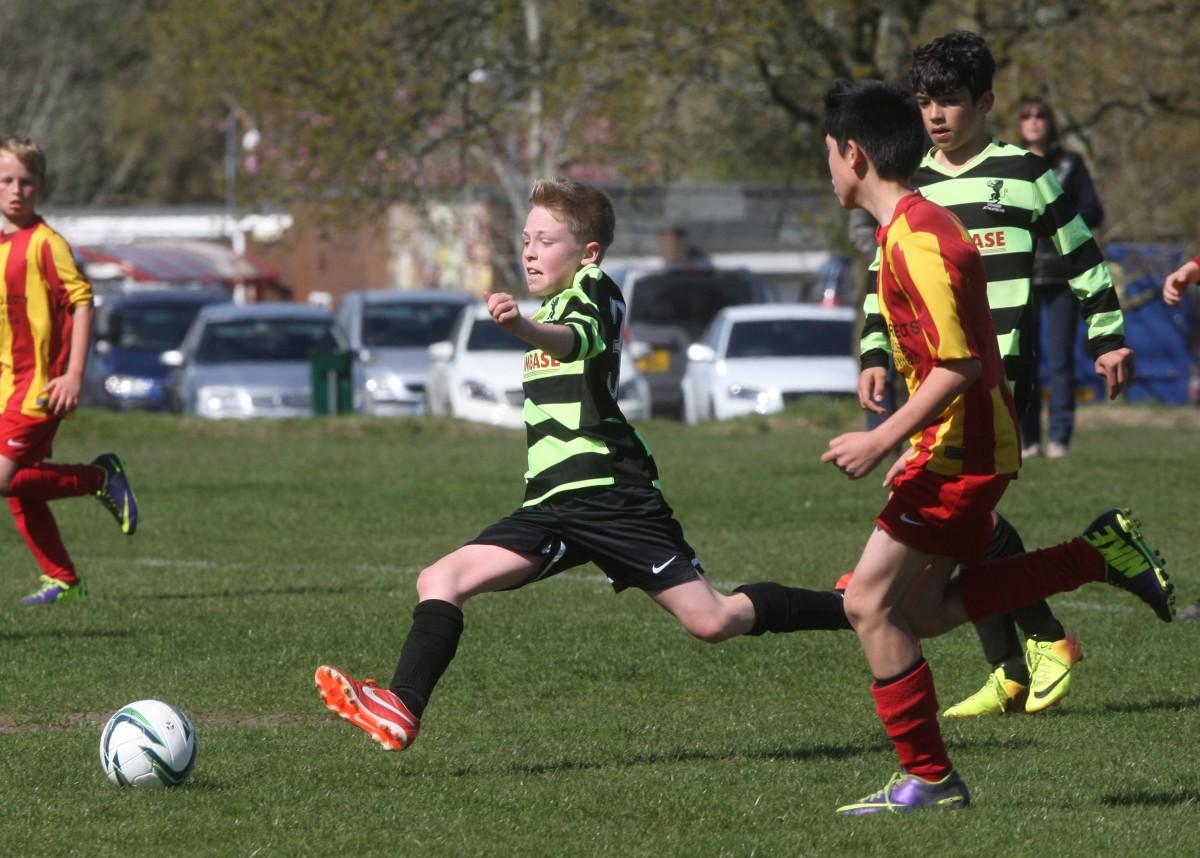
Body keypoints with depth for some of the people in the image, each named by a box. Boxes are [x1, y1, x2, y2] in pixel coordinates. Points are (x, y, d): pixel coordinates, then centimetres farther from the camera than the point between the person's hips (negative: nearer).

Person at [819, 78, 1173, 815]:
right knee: (922, 611, 11)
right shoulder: (922, 224, 13)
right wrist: (905, 439, 23)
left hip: (960, 446, -10)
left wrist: (882, 442, -22)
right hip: (968, 443, 10)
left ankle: (929, 779, -2)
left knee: (871, 601, -7)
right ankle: (1103, 555, 12)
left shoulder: (915, 238, -19)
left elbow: (957, 366, -24)